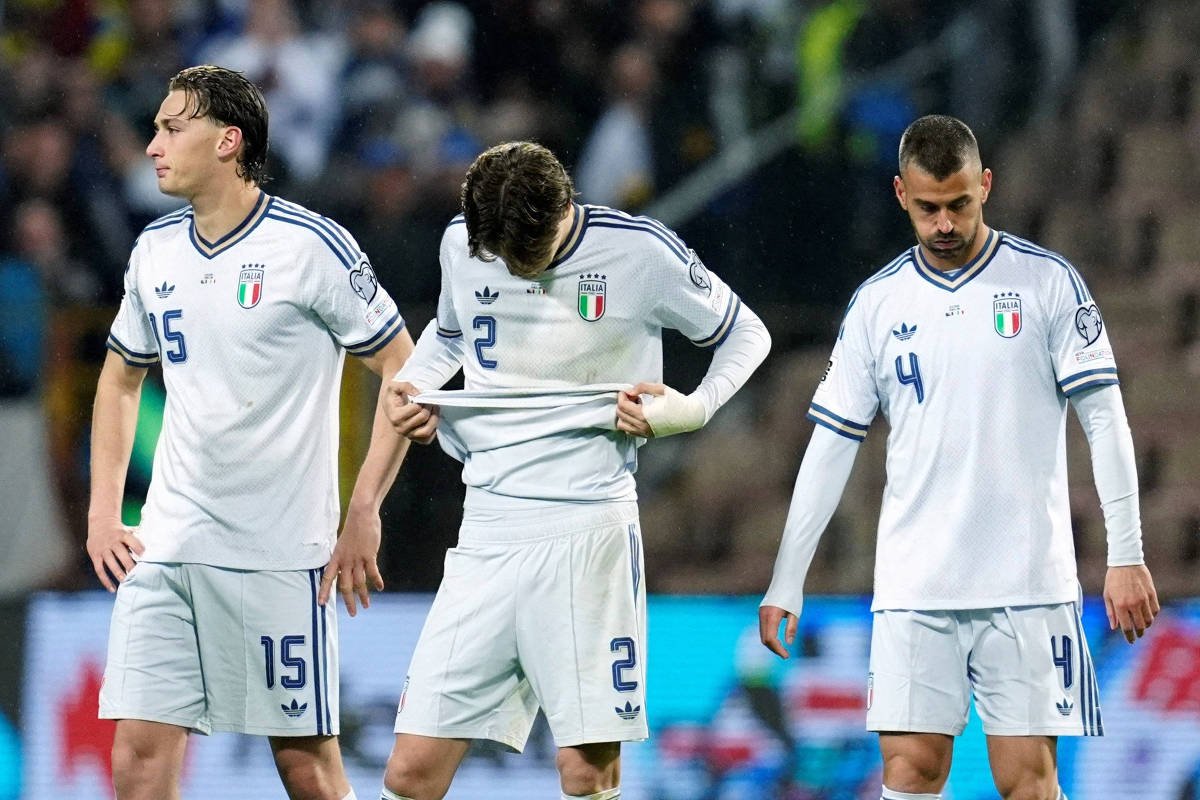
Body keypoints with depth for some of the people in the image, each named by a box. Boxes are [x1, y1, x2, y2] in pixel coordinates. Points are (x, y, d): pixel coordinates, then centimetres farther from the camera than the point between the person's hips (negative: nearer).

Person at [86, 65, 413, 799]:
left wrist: (363, 513, -10)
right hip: (167, 546, 5)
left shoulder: (312, 246, -8)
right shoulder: (155, 251, 10)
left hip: (281, 548, -5)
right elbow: (122, 377, 25)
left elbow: (406, 370, -5)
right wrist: (103, 510, 14)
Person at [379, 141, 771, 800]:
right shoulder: (459, 245, 6)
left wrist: (692, 410, -7)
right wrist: (410, 386, 8)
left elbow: (744, 334, 10)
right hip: (485, 539, 3)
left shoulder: (641, 251, -5)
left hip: (589, 532, -3)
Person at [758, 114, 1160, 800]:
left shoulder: (1049, 282, 1)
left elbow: (1105, 418, 0)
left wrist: (1127, 556, -7)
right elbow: (831, 445, 12)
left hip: (1027, 586, -2)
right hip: (913, 586, 2)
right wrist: (786, 582, 9)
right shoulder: (878, 303, 9)